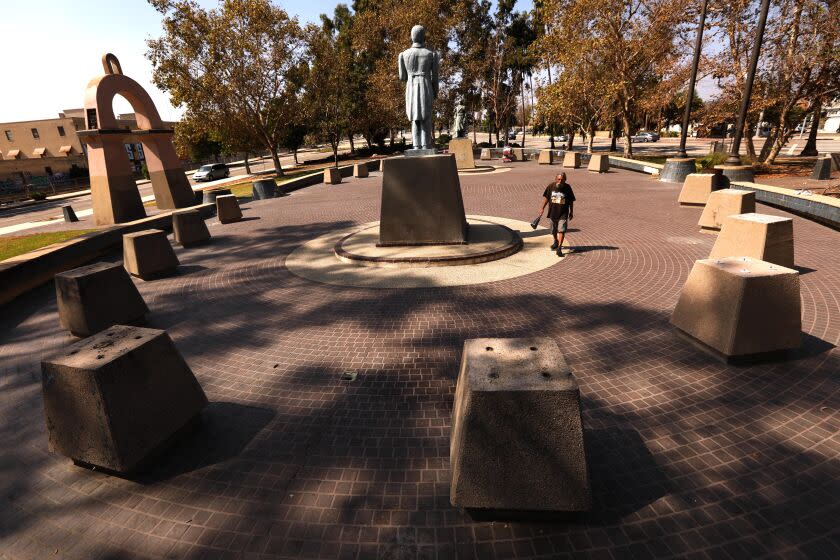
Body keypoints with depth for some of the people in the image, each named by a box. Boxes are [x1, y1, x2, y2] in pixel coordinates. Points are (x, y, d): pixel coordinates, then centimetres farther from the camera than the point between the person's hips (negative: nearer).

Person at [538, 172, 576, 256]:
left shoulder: (567, 188, -6)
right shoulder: (551, 186, -4)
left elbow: (571, 201, 2)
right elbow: (546, 197, 6)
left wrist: (571, 212, 4)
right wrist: (542, 208, 1)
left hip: (563, 212, -3)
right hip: (553, 212, 3)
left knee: (561, 230, -13)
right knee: (553, 230, 18)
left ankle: (559, 248, -12)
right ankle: (556, 242, 46)